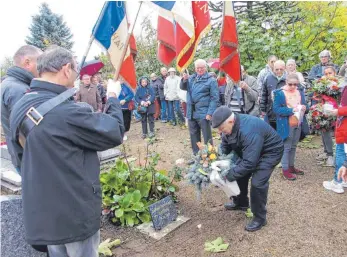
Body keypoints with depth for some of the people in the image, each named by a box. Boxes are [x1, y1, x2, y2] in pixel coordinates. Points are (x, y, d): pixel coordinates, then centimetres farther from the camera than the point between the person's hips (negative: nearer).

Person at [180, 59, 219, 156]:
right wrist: (184, 80, -7)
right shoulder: (191, 78, 13)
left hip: (204, 113, -6)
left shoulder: (211, 80, -5)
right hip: (191, 113, 6)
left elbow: (214, 98, -10)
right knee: (194, 136, 14)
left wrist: (210, 113, -18)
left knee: (207, 137, 1)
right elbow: (183, 87, 14)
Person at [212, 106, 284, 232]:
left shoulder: (248, 132, -41)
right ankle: (240, 203, 35)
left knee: (257, 182, -19)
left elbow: (249, 163, -39)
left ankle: (259, 218, 2)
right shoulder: (229, 126, -14)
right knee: (239, 172, 10)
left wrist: (229, 175, -32)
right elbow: (224, 148, -1)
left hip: (270, 151, -8)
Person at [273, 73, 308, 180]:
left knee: (293, 146, 16)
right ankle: (285, 169, 7)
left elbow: (305, 105, 16)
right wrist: (291, 110, -26)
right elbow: (276, 109, -16)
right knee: (286, 147, 0)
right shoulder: (280, 93, -11)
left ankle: (291, 166, 28)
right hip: (286, 125, -6)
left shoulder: (300, 92, 9)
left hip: (298, 124, 6)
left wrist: (305, 107, -9)